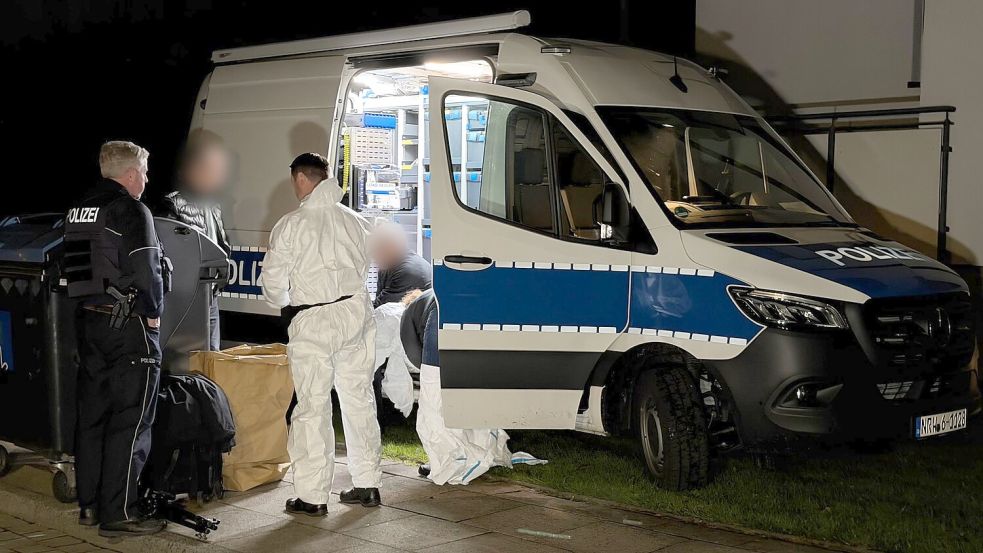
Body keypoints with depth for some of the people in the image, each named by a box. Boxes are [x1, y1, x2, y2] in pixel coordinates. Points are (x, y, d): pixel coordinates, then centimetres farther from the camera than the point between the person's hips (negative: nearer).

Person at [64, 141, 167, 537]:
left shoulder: (79, 210, 12)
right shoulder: (130, 211, -13)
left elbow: (75, 268, 13)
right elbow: (145, 272, -19)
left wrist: (94, 309, 14)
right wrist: (153, 313, -6)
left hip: (89, 322, 8)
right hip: (129, 326, -8)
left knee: (92, 416, 13)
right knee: (130, 423, -3)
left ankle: (89, 505, 22)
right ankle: (118, 515, -1)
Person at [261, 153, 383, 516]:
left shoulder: (291, 225, -8)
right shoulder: (354, 221, 7)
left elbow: (273, 283, -6)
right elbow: (370, 270, 13)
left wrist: (285, 303, 15)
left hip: (313, 322, -5)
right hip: (358, 313, 5)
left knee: (313, 408, 0)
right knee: (359, 399, 13)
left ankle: (313, 496, 3)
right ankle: (368, 484, 20)